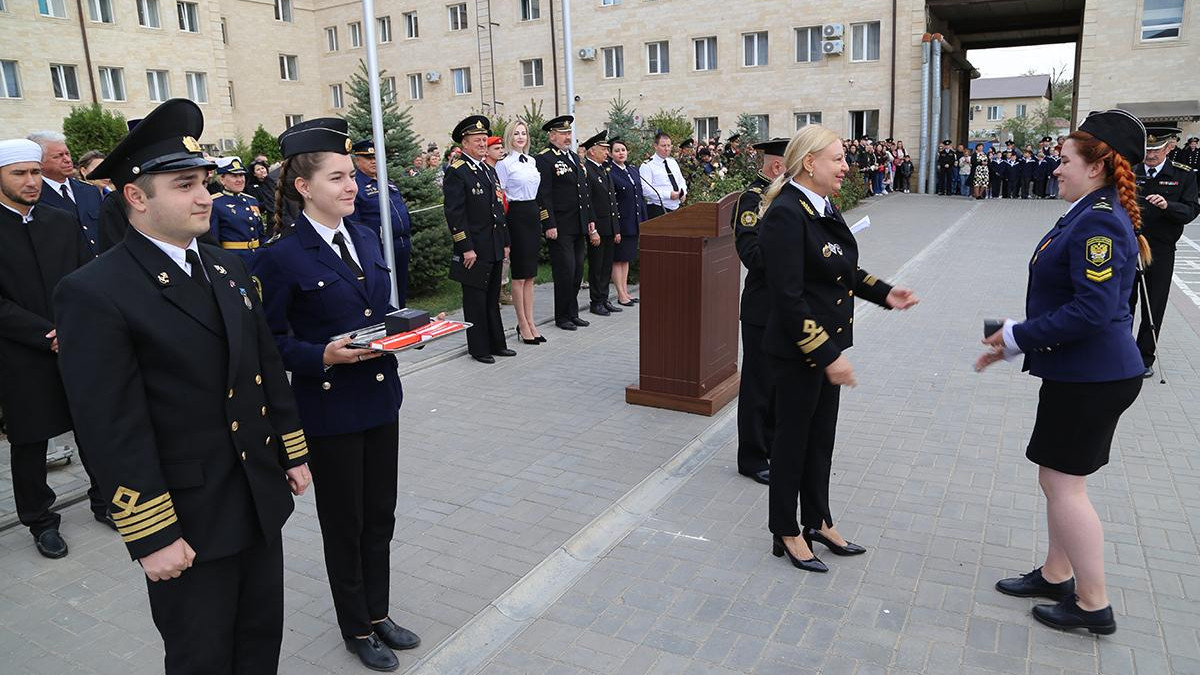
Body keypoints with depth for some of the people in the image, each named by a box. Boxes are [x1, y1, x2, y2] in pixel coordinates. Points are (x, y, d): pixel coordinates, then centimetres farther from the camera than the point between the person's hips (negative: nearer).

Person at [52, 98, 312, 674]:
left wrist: (293, 452, 12)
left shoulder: (226, 268, 6)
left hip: (261, 500, 6)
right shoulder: (94, 293, -17)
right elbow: (112, 432, -18)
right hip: (189, 522, -6)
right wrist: (151, 538, -17)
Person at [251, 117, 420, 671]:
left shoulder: (366, 239, 6)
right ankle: (356, 629, 32)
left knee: (380, 516, 17)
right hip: (329, 409, -6)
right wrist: (324, 356, -26)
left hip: (380, 397, 6)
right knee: (344, 523, 11)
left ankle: (377, 613, 38)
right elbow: (272, 341, -11)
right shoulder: (281, 258, -14)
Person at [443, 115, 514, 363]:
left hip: (495, 248, 8)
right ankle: (478, 348, 12)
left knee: (493, 298, 15)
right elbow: (454, 213, -15)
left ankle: (496, 343, 24)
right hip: (474, 250, -8)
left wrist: (505, 242, 16)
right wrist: (466, 248, -19)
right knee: (475, 299, 2)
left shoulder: (489, 170, 16)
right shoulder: (456, 171, -10)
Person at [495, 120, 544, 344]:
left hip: (533, 214, 7)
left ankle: (530, 321, 19)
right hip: (516, 215, -7)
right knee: (519, 274, 0)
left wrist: (539, 215, 14)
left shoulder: (532, 161, 13)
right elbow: (498, 196, -9)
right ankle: (523, 324, 9)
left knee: (530, 275, 11)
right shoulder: (504, 163, -7)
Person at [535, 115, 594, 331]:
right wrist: (549, 225, -18)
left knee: (577, 271, 11)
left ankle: (573, 313, 21)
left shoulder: (575, 157, 18)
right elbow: (543, 195, -13)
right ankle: (562, 316, 7)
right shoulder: (544, 159, -8)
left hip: (579, 225, 8)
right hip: (560, 227, -8)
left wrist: (590, 219, 16)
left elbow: (585, 191, 21)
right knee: (565, 271, -4)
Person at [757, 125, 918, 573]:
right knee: (793, 438, 7)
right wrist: (827, 354, -24)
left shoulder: (823, 208, 8)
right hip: (797, 350, -9)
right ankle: (786, 533, 25)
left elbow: (845, 272, 20)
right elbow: (788, 298, -24)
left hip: (828, 341, 9)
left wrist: (884, 294, 6)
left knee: (821, 435, 19)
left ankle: (818, 522, 37)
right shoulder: (785, 215, -21)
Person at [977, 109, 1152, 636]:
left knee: (1064, 485, 0)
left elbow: (1091, 310, -28)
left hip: (1091, 379, -10)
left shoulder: (1100, 223, -21)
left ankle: (1094, 605, 15)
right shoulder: (1091, 214, 11)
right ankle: (1056, 575, 34)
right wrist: (1016, 340, 13)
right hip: (1076, 372, 10)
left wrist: (1019, 336, -18)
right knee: (1057, 480, 19)